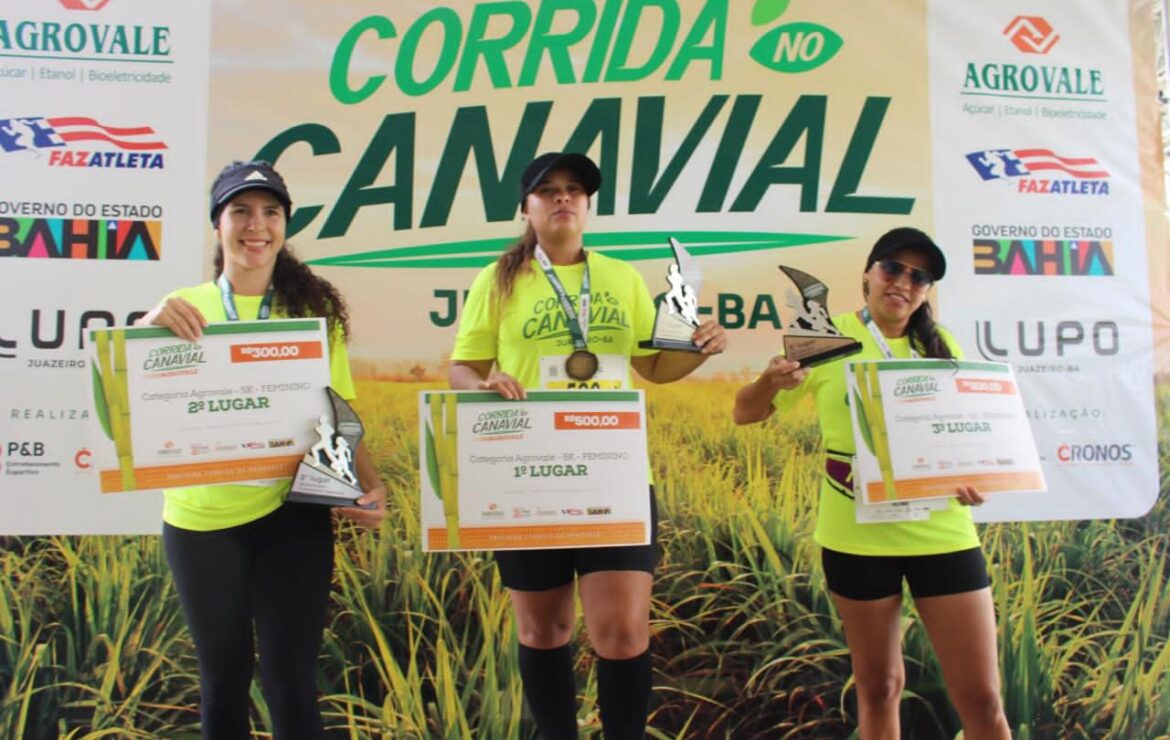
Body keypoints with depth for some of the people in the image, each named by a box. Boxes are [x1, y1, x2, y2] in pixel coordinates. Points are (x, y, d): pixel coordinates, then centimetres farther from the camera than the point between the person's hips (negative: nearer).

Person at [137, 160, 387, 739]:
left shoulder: (314, 308, 3)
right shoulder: (184, 308, 3)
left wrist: (371, 484, -12)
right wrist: (149, 326, -23)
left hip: (291, 514, -1)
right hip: (200, 517, 1)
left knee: (290, 679, 0)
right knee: (223, 676, 15)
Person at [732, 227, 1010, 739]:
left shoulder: (941, 346, 6)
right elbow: (744, 414, -2)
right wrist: (772, 382, -24)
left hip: (942, 532, 2)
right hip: (856, 536, -2)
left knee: (981, 695, 4)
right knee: (878, 685, 12)